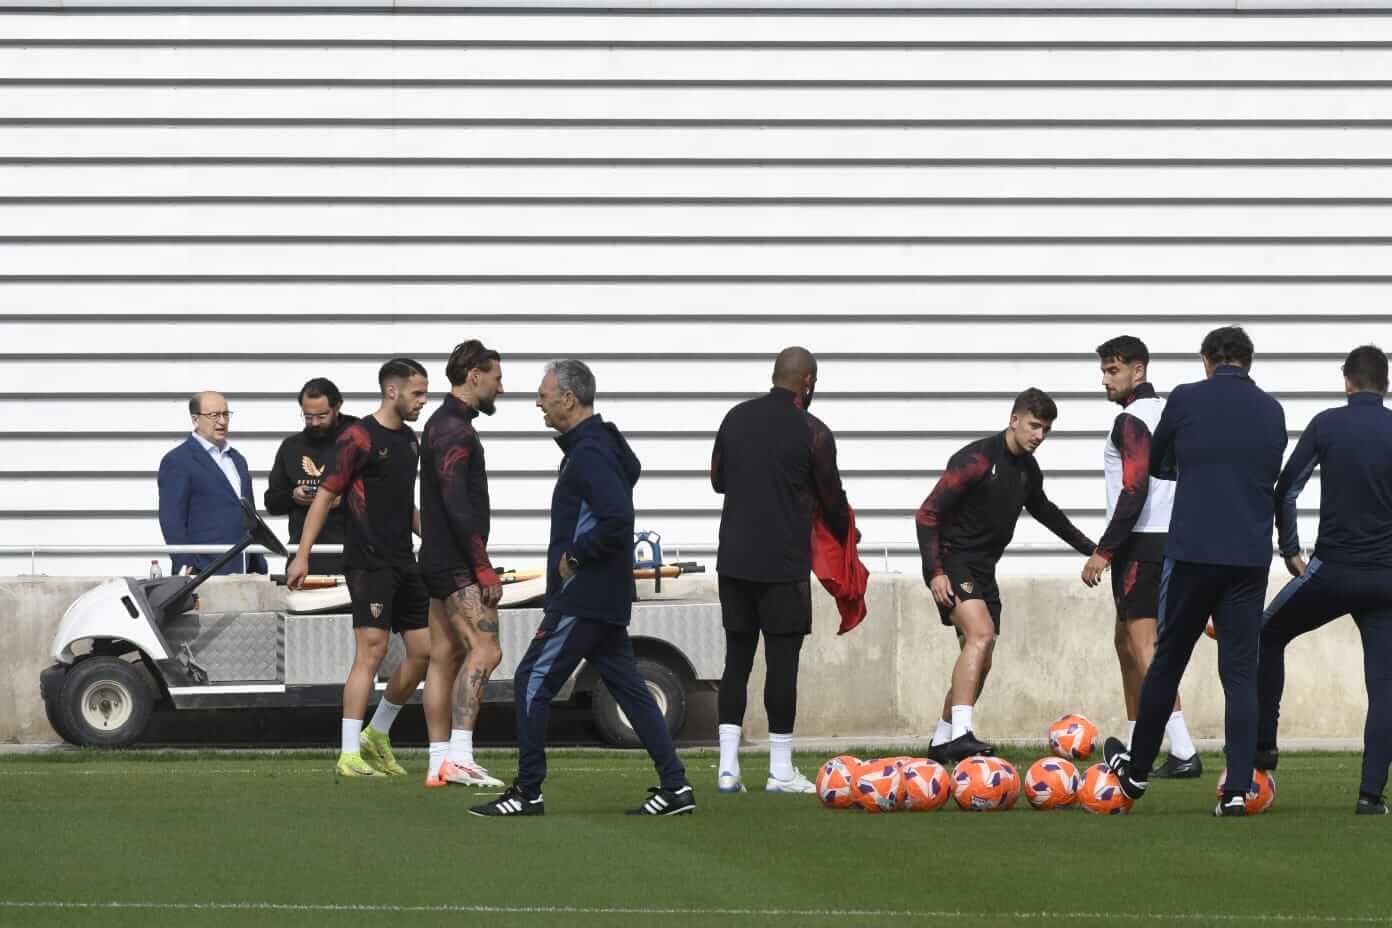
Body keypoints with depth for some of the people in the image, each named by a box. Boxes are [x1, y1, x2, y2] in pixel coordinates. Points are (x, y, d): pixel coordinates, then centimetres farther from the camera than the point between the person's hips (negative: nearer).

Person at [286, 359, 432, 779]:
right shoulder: (358, 438, -9)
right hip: (369, 563, -8)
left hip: (404, 563, 8)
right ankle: (349, 756, -12)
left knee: (424, 650, 6)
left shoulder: (409, 441, 15)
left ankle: (377, 735, 21)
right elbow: (325, 495, -10)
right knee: (371, 651, -13)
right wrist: (302, 555, -15)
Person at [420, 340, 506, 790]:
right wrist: (484, 568, -20)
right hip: (457, 564, -11)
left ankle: (439, 762, 8)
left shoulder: (445, 424, 19)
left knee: (445, 657, 8)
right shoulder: (454, 429, -14)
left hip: (441, 562, 11)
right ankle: (458, 756, -23)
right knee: (485, 650, -16)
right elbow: (456, 504, -21)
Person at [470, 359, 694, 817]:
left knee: (532, 682, -4)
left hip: (581, 598, -10)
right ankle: (675, 787, 8)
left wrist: (572, 557, -17)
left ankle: (527, 793, -1)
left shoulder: (589, 454, -17)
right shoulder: (599, 445, 15)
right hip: (605, 597, 10)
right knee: (627, 685, 10)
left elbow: (617, 521, -28)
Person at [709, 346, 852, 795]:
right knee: (782, 661, 0)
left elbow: (718, 479, 17)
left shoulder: (737, 418, 7)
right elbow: (831, 499, 3)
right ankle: (781, 770, 1)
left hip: (734, 557, 5)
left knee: (737, 659, 8)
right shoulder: (812, 433, -7)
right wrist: (846, 535, 22)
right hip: (784, 563, -5)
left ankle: (728, 767, 3)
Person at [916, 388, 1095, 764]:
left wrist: (1088, 547, 36)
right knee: (981, 634, -28)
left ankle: (942, 742, 22)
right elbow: (927, 514, -17)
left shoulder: (1028, 468, 9)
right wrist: (935, 572, -23)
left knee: (979, 662, 8)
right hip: (952, 562, -9)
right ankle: (961, 734, -37)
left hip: (983, 569, 9)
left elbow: (1043, 510, 31)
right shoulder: (976, 459, -16)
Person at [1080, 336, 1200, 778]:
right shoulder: (1167, 413, 16)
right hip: (1168, 539, 10)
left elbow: (1134, 490, -21)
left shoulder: (1131, 421, -13)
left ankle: (1184, 753, -20)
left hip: (1140, 544, -10)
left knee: (1142, 648, -12)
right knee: (1128, 643, 18)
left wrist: (1104, 550, -19)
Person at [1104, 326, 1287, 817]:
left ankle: (1136, 771, 25)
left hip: (1193, 552, -2)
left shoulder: (1186, 399, -2)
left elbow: (1153, 464, 13)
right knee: (1241, 673, 3)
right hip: (1251, 557, 2)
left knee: (1167, 661, 12)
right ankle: (1237, 790, -6)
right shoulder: (1272, 411, 7)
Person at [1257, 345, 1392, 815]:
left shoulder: (1327, 425, -2)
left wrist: (1289, 549, 10)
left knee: (1269, 637, 24)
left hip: (1331, 570, 0)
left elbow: (1285, 489, -2)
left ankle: (1262, 745, 21)